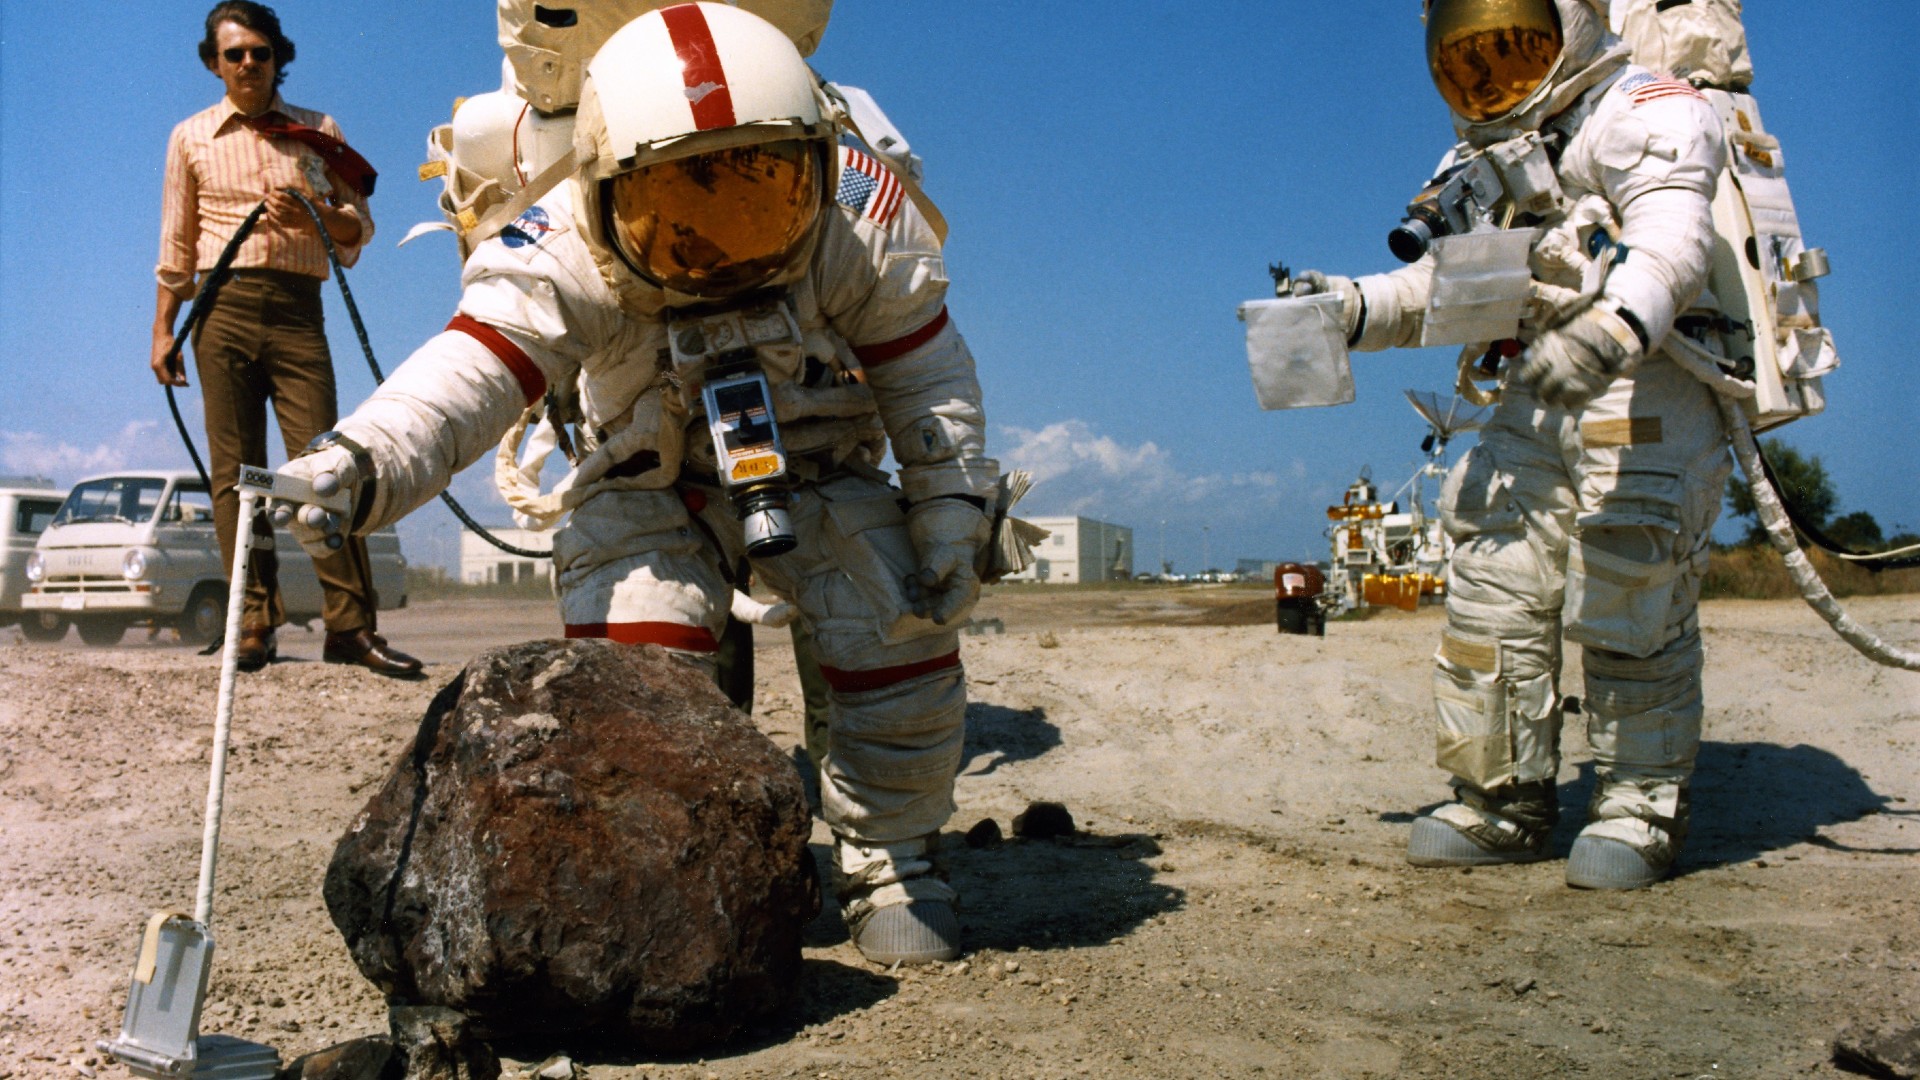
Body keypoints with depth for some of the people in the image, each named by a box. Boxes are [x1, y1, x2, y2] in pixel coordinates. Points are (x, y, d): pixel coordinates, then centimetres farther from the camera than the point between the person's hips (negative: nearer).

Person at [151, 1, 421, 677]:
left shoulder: (318, 132, 13)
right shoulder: (191, 138, 14)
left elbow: (359, 224, 12)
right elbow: (177, 246, 15)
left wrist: (315, 216, -9)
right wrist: (163, 330, 10)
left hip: (297, 309, -1)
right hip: (224, 306, 1)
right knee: (235, 469, -2)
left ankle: (349, 626, -10)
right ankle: (255, 623, 2)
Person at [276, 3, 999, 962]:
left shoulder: (861, 222, -22)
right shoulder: (567, 254, -27)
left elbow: (926, 376, -11)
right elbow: (471, 370, -40)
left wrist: (952, 522, -14)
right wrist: (364, 462, -59)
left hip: (818, 465, 1)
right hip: (652, 482, -1)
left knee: (901, 641, -15)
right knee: (632, 658, -22)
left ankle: (890, 863, 8)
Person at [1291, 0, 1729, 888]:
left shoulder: (1645, 116, -3)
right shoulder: (1488, 163, 22)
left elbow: (1671, 245, -22)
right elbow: (1439, 289, 17)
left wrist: (1617, 327, -43)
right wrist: (1348, 306, -1)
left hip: (1649, 390, -7)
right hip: (1537, 404, 7)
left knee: (1630, 607, -9)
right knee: (1493, 594, 2)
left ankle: (1640, 810, 5)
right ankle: (1504, 803, 12)